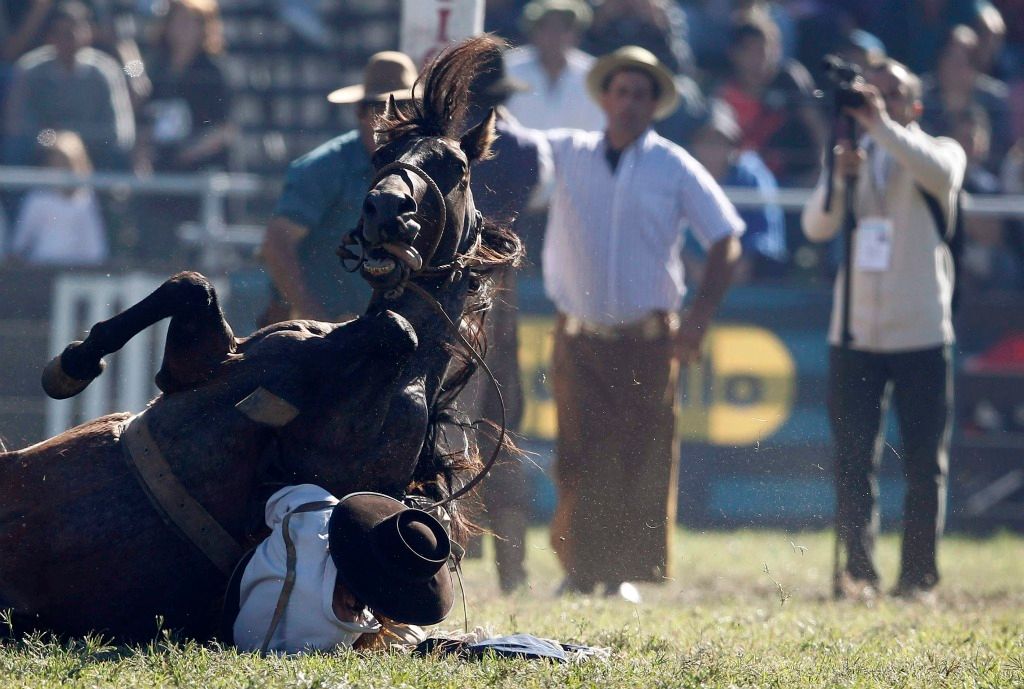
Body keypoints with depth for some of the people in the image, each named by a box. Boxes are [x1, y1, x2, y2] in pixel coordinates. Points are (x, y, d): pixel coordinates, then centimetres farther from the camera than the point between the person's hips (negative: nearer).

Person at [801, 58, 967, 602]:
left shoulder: (936, 150, 4)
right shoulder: (851, 156, 13)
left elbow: (942, 174, -21)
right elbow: (816, 227, -2)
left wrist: (884, 126, -27)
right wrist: (838, 178, -20)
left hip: (922, 333, -2)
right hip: (854, 332, 2)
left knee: (925, 463, -1)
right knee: (853, 459, -3)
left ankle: (918, 576, 2)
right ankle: (858, 571, -2)